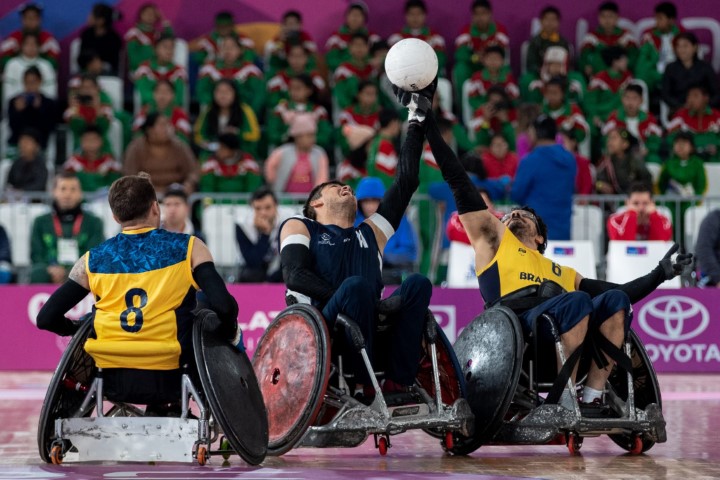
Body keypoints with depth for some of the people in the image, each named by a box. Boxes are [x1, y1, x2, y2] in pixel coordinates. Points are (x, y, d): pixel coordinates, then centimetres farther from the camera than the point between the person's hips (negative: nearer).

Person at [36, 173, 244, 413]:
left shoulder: (92, 260, 2)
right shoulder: (188, 248, -4)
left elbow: (46, 319, 2)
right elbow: (224, 306, -15)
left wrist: (77, 328, 22)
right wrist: (231, 334, 7)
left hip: (112, 383, 2)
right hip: (168, 381, -2)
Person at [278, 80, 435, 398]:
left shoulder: (370, 233, 28)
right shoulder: (298, 228, 16)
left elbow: (405, 182, 25)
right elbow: (295, 275, -3)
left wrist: (417, 122, 24)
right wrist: (347, 298, -17)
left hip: (369, 333, 4)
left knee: (417, 284, -18)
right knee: (356, 285, -33)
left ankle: (398, 385, -26)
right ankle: (364, 387, -29)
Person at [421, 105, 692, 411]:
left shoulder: (563, 273, 39)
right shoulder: (493, 239, 28)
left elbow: (621, 294, 34)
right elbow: (458, 182, 23)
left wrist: (660, 274, 27)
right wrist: (428, 123, 19)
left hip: (565, 341, 5)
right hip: (515, 325, -4)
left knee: (615, 300, -19)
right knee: (575, 301, -29)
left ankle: (591, 400, -25)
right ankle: (563, 401, -27)